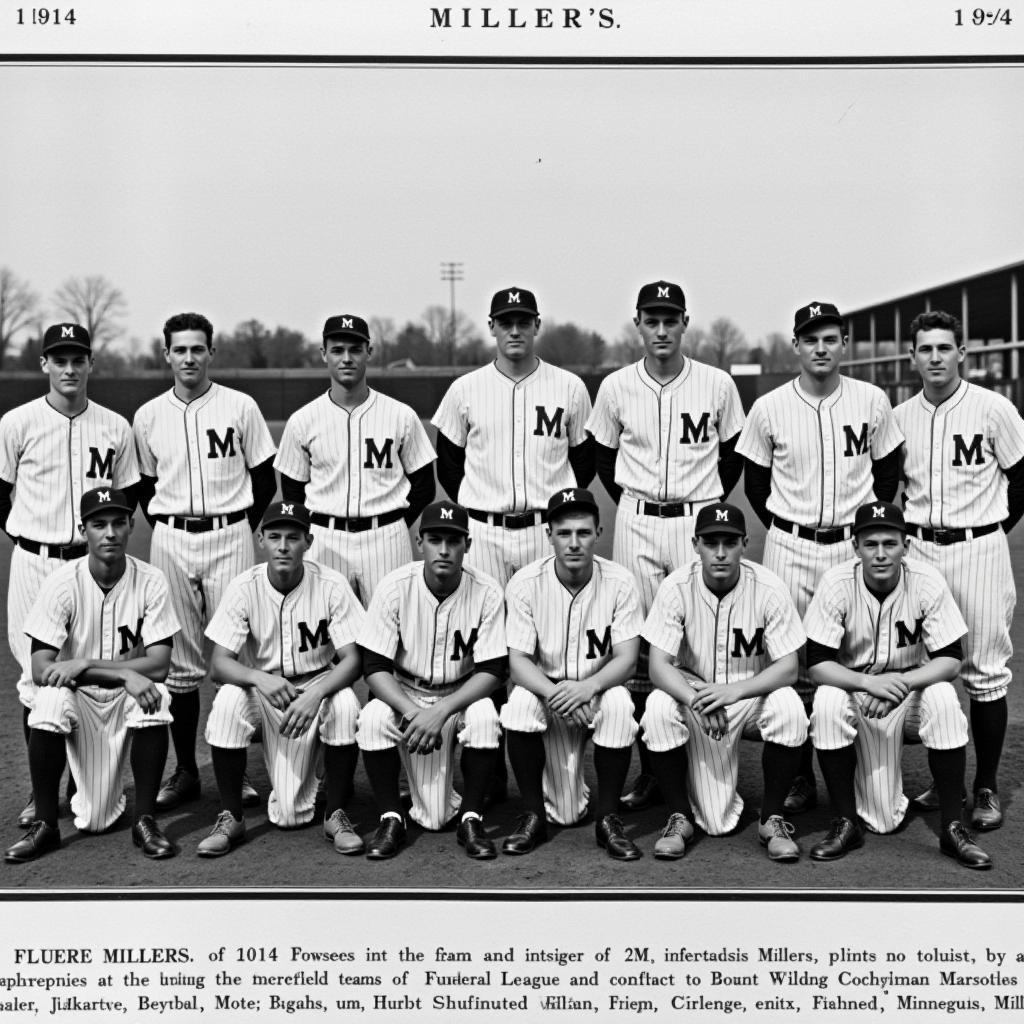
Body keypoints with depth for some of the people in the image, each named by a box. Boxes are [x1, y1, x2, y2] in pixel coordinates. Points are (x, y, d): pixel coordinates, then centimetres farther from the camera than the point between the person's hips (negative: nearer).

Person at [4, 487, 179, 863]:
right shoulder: (61, 582, -13)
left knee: (155, 696, -32)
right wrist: (125, 673, -28)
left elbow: (159, 665, -17)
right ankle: (45, 823, -12)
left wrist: (84, 664, -26)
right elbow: (41, 669, -19)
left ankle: (145, 819, -14)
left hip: (128, 699, 1)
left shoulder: (151, 581, -11)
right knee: (50, 698, -33)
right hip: (77, 699, 0)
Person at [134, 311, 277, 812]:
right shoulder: (148, 416, 7)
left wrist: (239, 528, 1)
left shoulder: (240, 408, 1)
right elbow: (145, 486, 16)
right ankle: (185, 771, 13)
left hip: (229, 537, -2)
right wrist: (167, 529, 6)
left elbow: (265, 479, 6)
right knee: (178, 660, 4)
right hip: (169, 541, 2)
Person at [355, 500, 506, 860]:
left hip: (461, 696, 0)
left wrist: (441, 712, -28)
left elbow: (492, 669, -14)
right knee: (372, 718, -31)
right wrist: (413, 712, -31)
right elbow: (374, 666, -15)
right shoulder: (394, 587, -16)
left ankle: (471, 818, -10)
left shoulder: (486, 592, -16)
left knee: (485, 718, -32)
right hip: (403, 695, 0)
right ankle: (390, 817, -9)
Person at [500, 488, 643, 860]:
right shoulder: (524, 583, -13)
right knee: (519, 703, -32)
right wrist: (554, 693, -36)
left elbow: (626, 659, -16)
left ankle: (608, 818, -14)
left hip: (598, 689, 0)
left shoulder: (620, 582, -13)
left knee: (619, 703, -33)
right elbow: (518, 661, -15)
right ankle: (534, 815, -10)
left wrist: (586, 687, -36)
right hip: (545, 687, 0)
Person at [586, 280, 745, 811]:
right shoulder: (616, 387, 2)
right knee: (638, 643, 2)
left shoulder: (717, 385, 0)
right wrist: (631, 503, 8)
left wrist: (710, 505, 6)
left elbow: (733, 454, 12)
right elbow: (603, 455, 15)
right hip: (636, 525, 1)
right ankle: (650, 769, 12)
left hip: (698, 522, -1)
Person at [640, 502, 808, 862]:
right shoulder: (676, 588, -15)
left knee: (790, 708, -31)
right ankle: (680, 817, -7)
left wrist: (735, 690, -36)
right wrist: (698, 701, -38)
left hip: (753, 694, 0)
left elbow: (788, 668, -18)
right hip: (693, 692, 0)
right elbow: (659, 666, -18)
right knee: (658, 709, -30)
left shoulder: (769, 587, -16)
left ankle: (772, 818, -8)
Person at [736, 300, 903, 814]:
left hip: (853, 545, 1)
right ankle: (798, 779, 12)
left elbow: (887, 470, 11)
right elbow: (755, 479, 9)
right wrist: (783, 530, 6)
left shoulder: (872, 401, 0)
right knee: (792, 667, 2)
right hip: (789, 547, 0)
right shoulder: (769, 408, -2)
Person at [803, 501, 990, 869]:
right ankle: (846, 822, -12)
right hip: (854, 686, 0)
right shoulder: (836, 584, -18)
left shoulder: (927, 583, -16)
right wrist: (869, 683, -37)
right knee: (826, 704, -31)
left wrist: (901, 684, -33)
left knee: (945, 700, -31)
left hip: (915, 683, 0)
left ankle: (952, 827, -16)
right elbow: (816, 663, -20)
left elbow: (950, 659, -16)